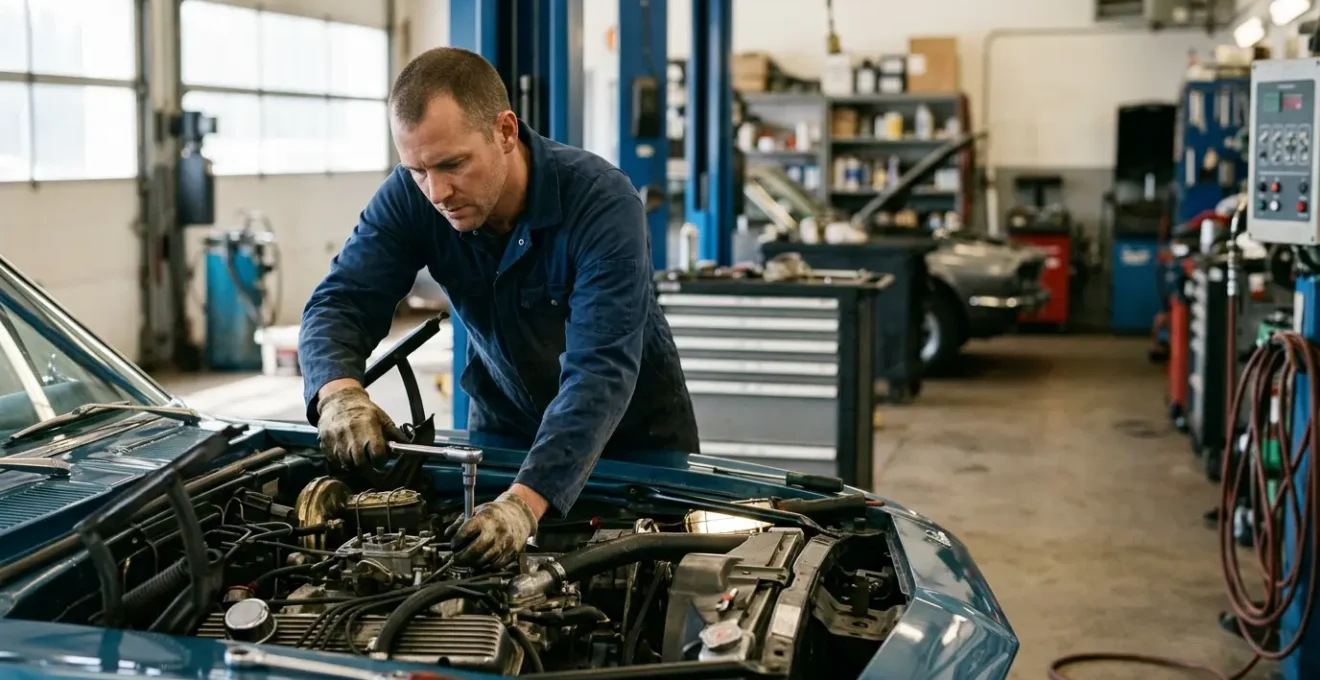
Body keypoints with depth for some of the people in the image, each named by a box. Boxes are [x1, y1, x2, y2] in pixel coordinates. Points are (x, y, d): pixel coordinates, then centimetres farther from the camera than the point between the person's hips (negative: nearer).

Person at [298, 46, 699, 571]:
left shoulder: (604, 203, -33)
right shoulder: (411, 196, -18)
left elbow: (600, 373, -41)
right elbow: (338, 304, -20)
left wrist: (525, 502, -54)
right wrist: (339, 393, -44)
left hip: (635, 440, -3)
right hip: (505, 424, 3)